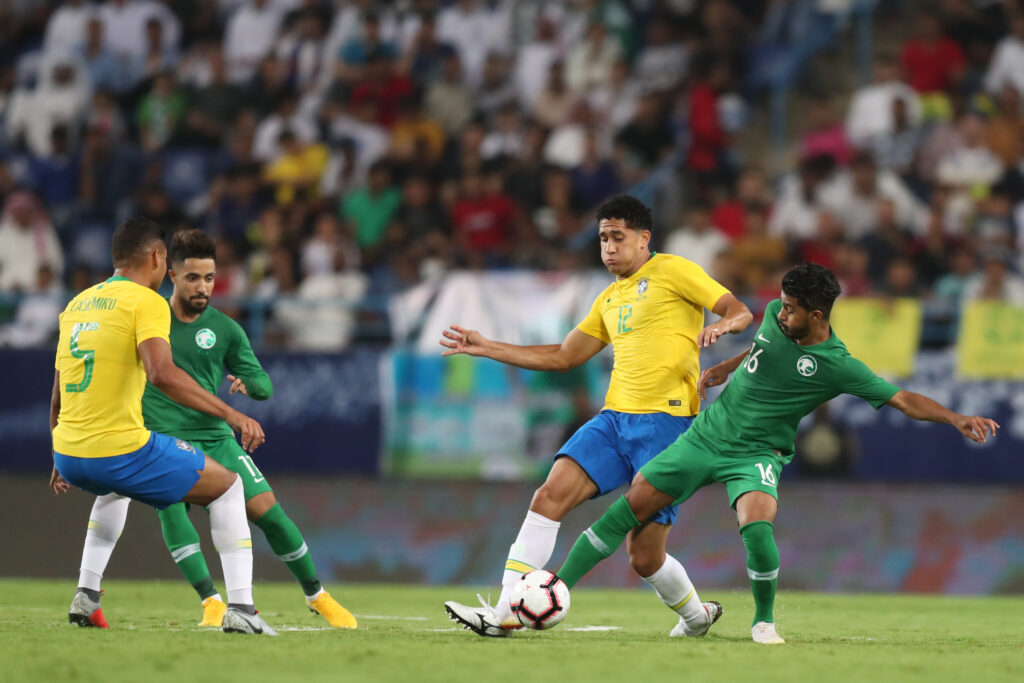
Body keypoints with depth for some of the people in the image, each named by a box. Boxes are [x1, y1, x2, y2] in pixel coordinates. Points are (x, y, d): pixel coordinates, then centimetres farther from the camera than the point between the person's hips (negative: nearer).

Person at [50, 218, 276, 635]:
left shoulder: (76, 305, 16)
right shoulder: (146, 302, -5)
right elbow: (161, 373, -24)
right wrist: (232, 414, -24)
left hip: (69, 456, 7)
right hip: (121, 451, -7)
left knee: (114, 489, 42)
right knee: (227, 486, 11)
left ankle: (86, 597, 33)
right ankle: (240, 609, 0)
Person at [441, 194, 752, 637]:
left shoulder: (672, 272, 2)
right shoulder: (609, 300, 22)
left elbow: (740, 312, -3)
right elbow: (563, 357, 27)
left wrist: (720, 326, -27)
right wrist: (486, 348, 25)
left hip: (666, 421, -7)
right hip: (615, 418, 7)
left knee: (644, 558, -5)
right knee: (550, 496, -16)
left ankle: (694, 614, 25)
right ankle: (505, 613, -19)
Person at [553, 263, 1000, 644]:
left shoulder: (838, 367, -19)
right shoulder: (774, 316, -4)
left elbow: (904, 400, -21)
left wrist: (955, 418, -33)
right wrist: (723, 369, 19)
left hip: (755, 454, -4)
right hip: (706, 435, 4)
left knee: (757, 527, -31)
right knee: (629, 509, 0)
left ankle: (764, 621, -6)